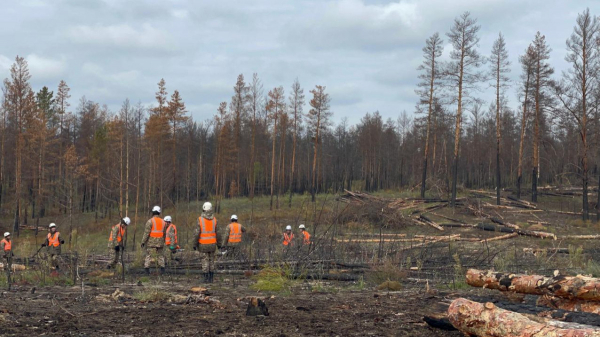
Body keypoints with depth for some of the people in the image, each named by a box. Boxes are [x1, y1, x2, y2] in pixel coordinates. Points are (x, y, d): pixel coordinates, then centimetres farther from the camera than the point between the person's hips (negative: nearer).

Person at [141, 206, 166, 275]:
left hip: (151, 242, -4)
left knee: (148, 256, 0)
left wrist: (143, 242, -11)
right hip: (160, 243, 4)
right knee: (160, 256, 13)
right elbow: (164, 234, 15)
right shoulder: (162, 222, 8)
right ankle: (162, 268, 1)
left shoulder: (150, 221, -9)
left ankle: (147, 269, -9)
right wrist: (163, 243, 26)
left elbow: (146, 232, -14)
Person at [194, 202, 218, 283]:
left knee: (205, 260, 4)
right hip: (212, 244, 2)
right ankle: (211, 278, 11)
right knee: (211, 260, 11)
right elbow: (217, 233, -1)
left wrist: (195, 244, -4)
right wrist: (218, 244, 11)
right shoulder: (214, 220, -5)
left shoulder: (200, 220, -14)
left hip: (203, 244, -2)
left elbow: (197, 233, -14)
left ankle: (206, 278, 3)